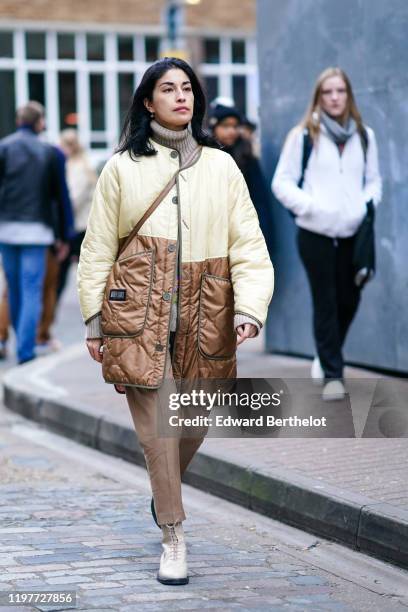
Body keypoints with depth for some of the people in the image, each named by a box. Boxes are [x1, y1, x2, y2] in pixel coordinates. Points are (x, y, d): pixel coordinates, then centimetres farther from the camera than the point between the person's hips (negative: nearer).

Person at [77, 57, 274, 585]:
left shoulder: (221, 166, 6)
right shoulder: (122, 168, 3)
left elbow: (248, 244, 1)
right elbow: (98, 249, 5)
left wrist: (249, 308, -11)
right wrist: (93, 319, 2)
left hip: (204, 318, 2)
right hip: (140, 317, -2)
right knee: (156, 427, -6)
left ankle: (166, 493, 41)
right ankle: (173, 538, 4)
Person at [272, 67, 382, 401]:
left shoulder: (364, 135, 10)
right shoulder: (303, 135, -2)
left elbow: (373, 179, 19)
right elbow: (282, 182, 0)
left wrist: (368, 203, -1)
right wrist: (309, 206, -14)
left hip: (352, 232, 4)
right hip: (315, 233, -3)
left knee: (349, 299, 7)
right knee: (326, 303, -2)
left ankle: (326, 357, 32)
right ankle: (332, 374, 5)